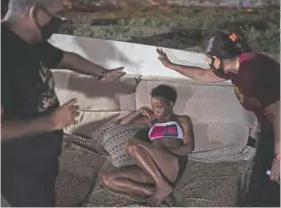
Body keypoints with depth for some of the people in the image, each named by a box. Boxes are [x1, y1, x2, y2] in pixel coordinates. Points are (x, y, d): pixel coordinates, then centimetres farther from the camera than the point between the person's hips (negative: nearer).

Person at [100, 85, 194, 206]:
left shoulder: (182, 120, 18)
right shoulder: (151, 121, 29)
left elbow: (189, 147, 2)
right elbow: (121, 124, 30)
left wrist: (164, 151, -11)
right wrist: (140, 111, 17)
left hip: (173, 167, -5)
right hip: (150, 169, 5)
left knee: (132, 145, -29)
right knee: (106, 179, -18)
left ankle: (162, 186, -26)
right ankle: (158, 193, -25)